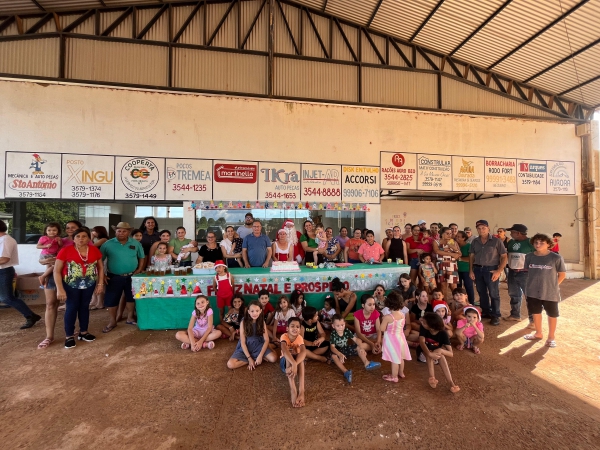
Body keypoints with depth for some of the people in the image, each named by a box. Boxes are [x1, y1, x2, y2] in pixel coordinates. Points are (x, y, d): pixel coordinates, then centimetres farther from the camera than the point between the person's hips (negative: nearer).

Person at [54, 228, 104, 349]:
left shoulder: (94, 250, -5)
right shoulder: (65, 251, -13)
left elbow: (100, 267, 5)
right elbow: (57, 271, -10)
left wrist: (100, 283, 2)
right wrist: (60, 289, -14)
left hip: (89, 284, 3)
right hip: (71, 284, -3)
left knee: (84, 307, 15)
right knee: (72, 308, 3)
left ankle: (83, 332, 30)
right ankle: (69, 336, 19)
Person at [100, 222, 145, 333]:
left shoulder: (136, 243, -1)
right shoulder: (108, 244, -6)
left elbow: (142, 257, 7)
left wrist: (139, 270, -2)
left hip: (132, 276, 2)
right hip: (114, 277, -1)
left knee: (131, 297, 12)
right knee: (111, 299, 5)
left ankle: (130, 318, 29)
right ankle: (112, 322, 22)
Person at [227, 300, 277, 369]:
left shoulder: (262, 322, -9)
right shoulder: (243, 322, -17)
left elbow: (266, 340, -11)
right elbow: (243, 343, -15)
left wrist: (260, 356, -22)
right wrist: (249, 358, -20)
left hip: (258, 346, 0)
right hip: (245, 348, 0)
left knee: (273, 358, -23)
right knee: (230, 364, -24)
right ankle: (255, 359, -8)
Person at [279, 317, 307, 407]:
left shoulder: (299, 338, -20)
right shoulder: (284, 336, -25)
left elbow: (303, 352, -39)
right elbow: (284, 350, -45)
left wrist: (294, 365, -56)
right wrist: (293, 364, -61)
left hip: (297, 361, 1)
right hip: (285, 362, -1)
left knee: (300, 356, -34)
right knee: (288, 357, -37)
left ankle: (301, 389, -43)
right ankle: (293, 389, -47)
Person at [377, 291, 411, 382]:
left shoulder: (387, 317, -27)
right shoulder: (402, 315, -8)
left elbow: (382, 329, -19)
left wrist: (383, 320, -3)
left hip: (391, 339, -6)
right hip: (400, 337, 6)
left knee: (394, 359, 8)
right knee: (400, 357, 24)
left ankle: (394, 377, 24)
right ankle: (401, 373, 43)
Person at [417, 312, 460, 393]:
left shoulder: (443, 334, -23)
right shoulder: (423, 328, -22)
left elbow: (451, 354, -26)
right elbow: (421, 342, -35)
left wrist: (441, 351, -47)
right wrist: (429, 354, -53)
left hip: (436, 354, 0)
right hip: (423, 354, 1)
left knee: (440, 352, -34)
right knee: (429, 353, -33)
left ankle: (451, 383, -40)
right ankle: (432, 377, -41)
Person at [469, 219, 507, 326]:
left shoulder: (496, 241, -5)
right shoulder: (475, 241, 7)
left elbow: (504, 256, -5)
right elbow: (471, 256, 11)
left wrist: (499, 271, -13)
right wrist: (471, 270, 6)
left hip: (491, 269, -4)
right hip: (478, 269, 4)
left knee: (493, 293, 1)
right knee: (481, 293, 13)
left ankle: (496, 316, 12)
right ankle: (486, 312, 27)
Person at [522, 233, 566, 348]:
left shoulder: (556, 258, -13)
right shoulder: (529, 257, -3)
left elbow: (562, 274, -4)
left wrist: (552, 286, -3)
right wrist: (533, 283, 6)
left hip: (550, 292, -3)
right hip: (533, 292, 3)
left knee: (552, 314, 13)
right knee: (536, 313, 18)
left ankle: (551, 337, 29)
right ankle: (538, 333, 37)